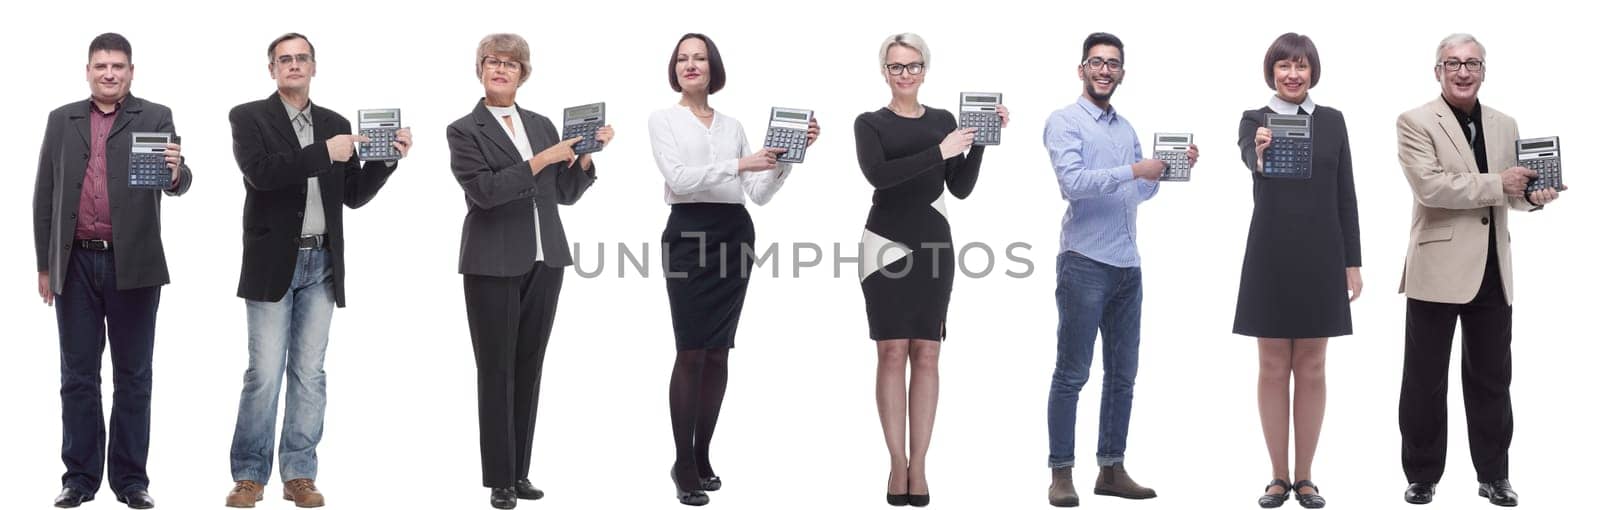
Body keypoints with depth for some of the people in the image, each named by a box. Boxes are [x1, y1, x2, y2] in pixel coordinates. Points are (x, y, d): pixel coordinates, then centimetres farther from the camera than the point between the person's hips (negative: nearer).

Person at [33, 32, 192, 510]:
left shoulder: (155, 118, 2)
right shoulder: (62, 120, 9)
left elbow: (176, 183, -10)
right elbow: (45, 196, 10)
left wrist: (177, 172, -34)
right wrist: (45, 265, 7)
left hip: (133, 266, -2)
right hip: (76, 264, 2)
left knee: (133, 376, 4)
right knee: (78, 375, 6)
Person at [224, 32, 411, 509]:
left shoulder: (336, 124, 12)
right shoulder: (249, 117, 0)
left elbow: (354, 195, 13)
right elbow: (260, 171, -17)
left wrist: (387, 157, -2)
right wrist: (324, 153, -19)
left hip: (321, 264, 4)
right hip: (273, 263, -4)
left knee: (309, 373, 6)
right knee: (264, 374, -4)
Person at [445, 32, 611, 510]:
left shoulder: (542, 125, 12)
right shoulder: (464, 131, -1)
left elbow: (566, 193, 13)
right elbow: (483, 190, -16)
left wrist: (587, 156, -2)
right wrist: (540, 160, -19)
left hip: (544, 262, 4)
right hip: (494, 266, -4)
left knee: (529, 368, 8)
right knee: (496, 371, 0)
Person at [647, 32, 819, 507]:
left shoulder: (732, 125, 15)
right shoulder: (663, 120, 2)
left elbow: (760, 193, 9)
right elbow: (678, 177, -14)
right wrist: (740, 164, -22)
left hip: (734, 234, 5)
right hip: (690, 232, -4)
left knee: (718, 353, 6)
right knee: (691, 352, -8)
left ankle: (702, 456, 14)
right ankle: (684, 465, -3)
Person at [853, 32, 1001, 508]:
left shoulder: (944, 120, 12)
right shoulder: (870, 123, 3)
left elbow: (961, 187, 6)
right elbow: (877, 173, -16)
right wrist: (938, 152, -21)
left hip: (933, 244, 3)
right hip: (887, 243, -2)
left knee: (926, 354, 1)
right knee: (892, 353, -4)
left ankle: (918, 464, 3)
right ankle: (897, 463, 1)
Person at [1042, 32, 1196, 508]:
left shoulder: (1126, 128, 17)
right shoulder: (1064, 122, -4)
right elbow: (1072, 181, -18)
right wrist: (1134, 170, -22)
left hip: (1127, 265, 7)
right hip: (1084, 262, -7)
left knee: (1123, 373, 9)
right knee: (1072, 373, -3)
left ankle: (1112, 469, 16)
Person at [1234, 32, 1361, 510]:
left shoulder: (1332, 121, 6)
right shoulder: (1255, 119, -1)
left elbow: (1345, 194, 7)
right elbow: (1249, 159, -24)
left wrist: (1352, 262, 3)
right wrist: (1260, 154, -49)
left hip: (1321, 255, 2)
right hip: (1271, 255, -2)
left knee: (1311, 368, 6)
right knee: (1273, 367, 4)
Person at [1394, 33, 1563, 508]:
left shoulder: (1505, 125, 12)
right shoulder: (1416, 122, -6)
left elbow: (1510, 189, 18)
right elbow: (1429, 185, -18)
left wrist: (1532, 195, -5)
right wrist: (1497, 185, -18)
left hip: (1493, 268, 5)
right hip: (1439, 267, -5)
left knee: (1491, 378, 12)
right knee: (1426, 379, 5)